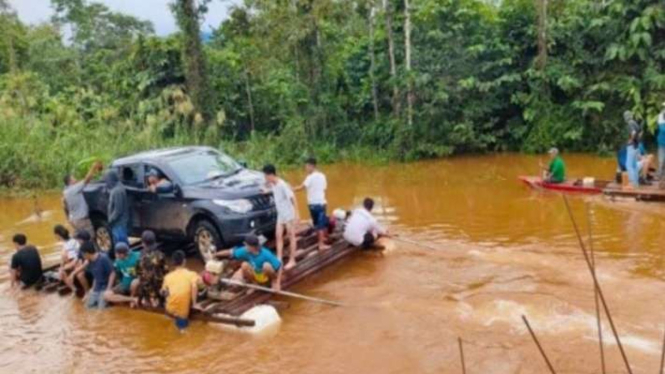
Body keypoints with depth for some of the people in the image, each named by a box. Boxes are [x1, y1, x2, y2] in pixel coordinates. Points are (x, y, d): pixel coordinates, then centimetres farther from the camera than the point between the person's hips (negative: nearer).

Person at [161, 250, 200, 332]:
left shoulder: (168, 276, 5)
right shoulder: (191, 274, -3)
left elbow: (163, 292, 12)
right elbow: (194, 286, -20)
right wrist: (194, 303, -14)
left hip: (170, 309, 1)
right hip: (182, 311, -1)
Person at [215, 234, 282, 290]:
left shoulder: (266, 254, -31)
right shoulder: (246, 251, -18)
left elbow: (279, 266, -27)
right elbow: (231, 252, -8)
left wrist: (277, 283, -32)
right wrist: (214, 254, -7)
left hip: (266, 276, -4)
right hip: (254, 275, 4)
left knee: (267, 266, -36)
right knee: (244, 265, -25)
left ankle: (273, 281, -7)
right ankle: (254, 283, -2)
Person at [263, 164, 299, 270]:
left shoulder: (282, 185, -24)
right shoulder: (272, 185, 1)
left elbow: (292, 198, -24)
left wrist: (296, 214, -25)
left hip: (289, 214, -8)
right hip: (280, 214, 8)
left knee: (291, 237, 3)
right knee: (278, 236, 7)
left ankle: (292, 260, 10)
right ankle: (279, 259, 12)